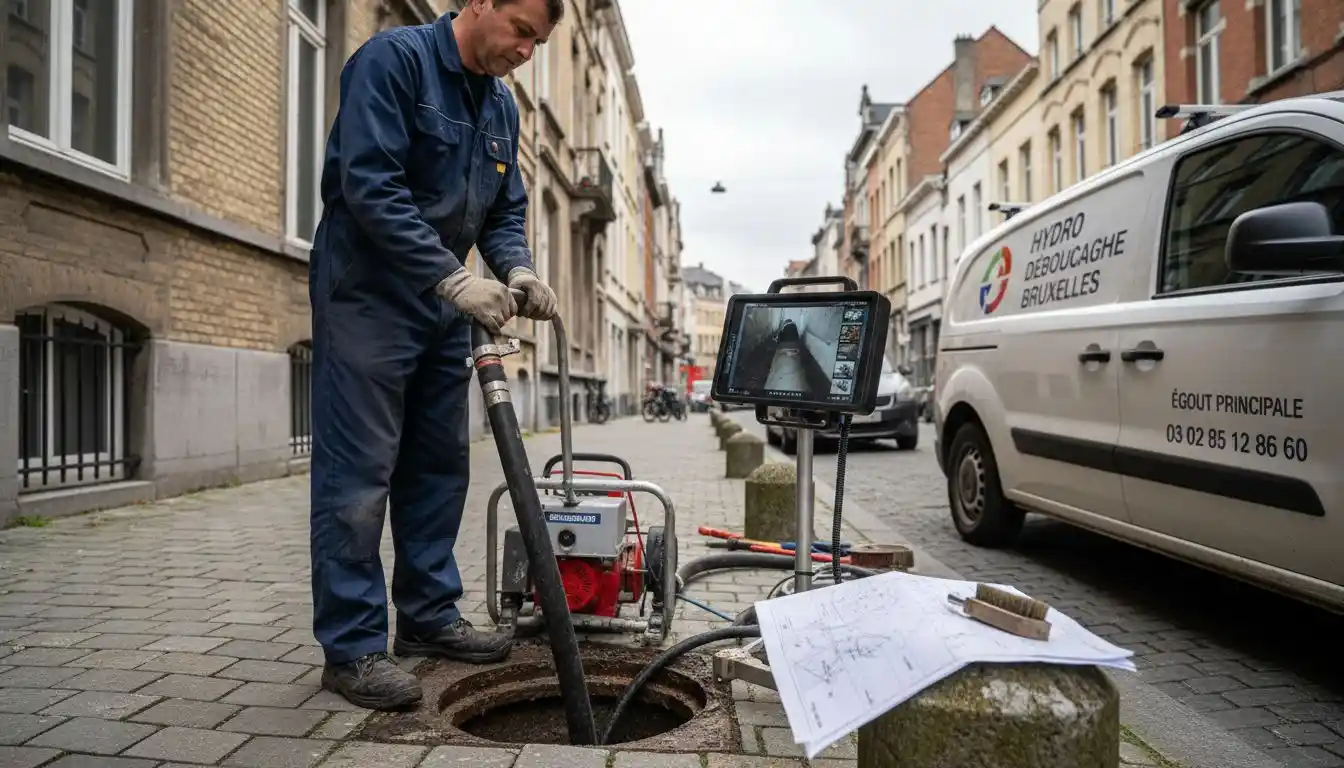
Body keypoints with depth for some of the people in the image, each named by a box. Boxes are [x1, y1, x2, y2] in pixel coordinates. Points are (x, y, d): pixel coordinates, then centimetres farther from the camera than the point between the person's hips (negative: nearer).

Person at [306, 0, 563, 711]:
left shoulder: (501, 105, 12)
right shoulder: (393, 58, -11)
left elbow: (505, 208, 13)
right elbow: (370, 186, -22)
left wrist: (516, 269, -7)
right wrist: (454, 277, -26)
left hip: (443, 305, 8)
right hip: (367, 296, -8)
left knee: (439, 466, 11)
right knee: (359, 475, -6)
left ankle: (429, 615, 24)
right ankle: (352, 646, 4)